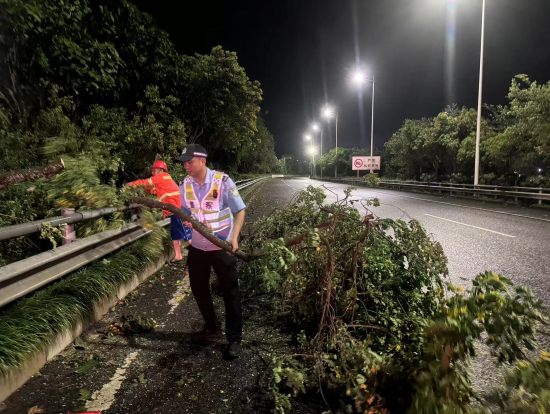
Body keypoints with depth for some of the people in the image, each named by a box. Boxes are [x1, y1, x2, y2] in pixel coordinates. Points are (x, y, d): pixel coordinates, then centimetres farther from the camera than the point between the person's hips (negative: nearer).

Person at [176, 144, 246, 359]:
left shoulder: (222, 181, -17)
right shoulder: (184, 185, -2)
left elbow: (239, 210, -13)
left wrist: (234, 236, -25)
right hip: (197, 246, 6)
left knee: (230, 291, 3)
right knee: (198, 288, 17)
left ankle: (234, 339, 16)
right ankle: (212, 327, 39)